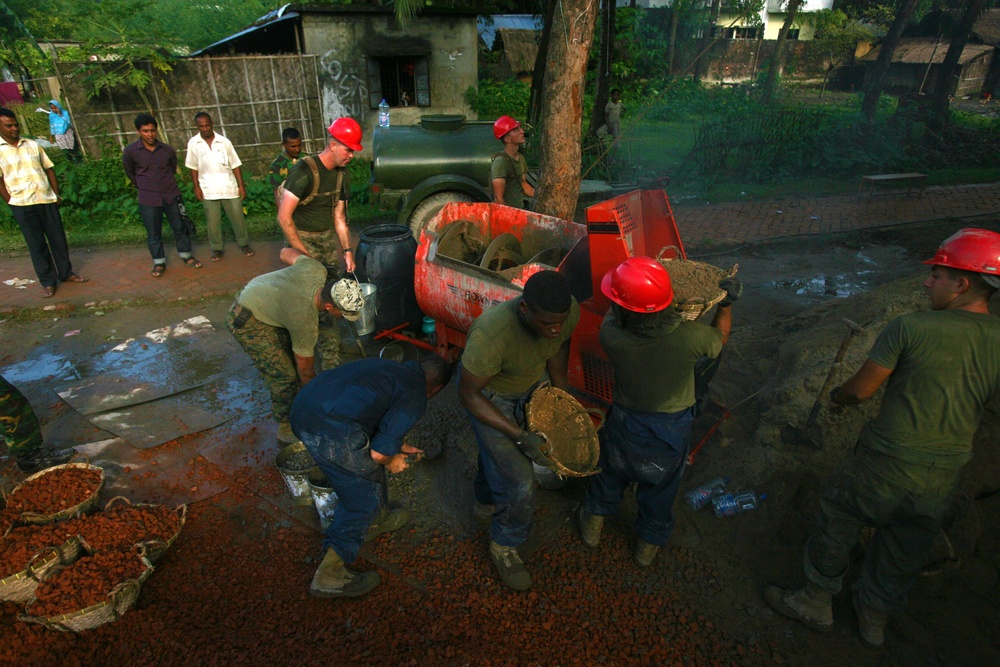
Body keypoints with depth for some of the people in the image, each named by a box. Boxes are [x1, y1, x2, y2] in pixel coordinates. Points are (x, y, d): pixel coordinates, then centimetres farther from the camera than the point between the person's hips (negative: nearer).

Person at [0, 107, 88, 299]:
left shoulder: (33, 145, 8)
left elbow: (49, 169, 11)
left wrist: (56, 194, 5)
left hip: (47, 200, 3)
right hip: (23, 205, -3)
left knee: (58, 239, 10)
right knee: (36, 244, 4)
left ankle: (66, 273, 25)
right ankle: (48, 282, 13)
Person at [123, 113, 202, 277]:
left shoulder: (168, 150, -2)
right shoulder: (130, 151, -8)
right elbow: (130, 173, 9)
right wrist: (143, 186, 17)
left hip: (171, 195, 2)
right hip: (148, 199, -2)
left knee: (180, 228, 11)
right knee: (153, 234, 7)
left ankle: (186, 255, 27)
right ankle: (159, 262, 20)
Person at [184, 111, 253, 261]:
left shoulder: (224, 141, -1)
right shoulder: (193, 143, 0)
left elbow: (235, 165, 1)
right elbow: (193, 167, 6)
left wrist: (241, 185, -4)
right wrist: (196, 187, 0)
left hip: (229, 187, 0)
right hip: (208, 190, 0)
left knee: (237, 217, 6)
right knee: (212, 221, 6)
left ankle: (244, 243, 23)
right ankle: (217, 248, 19)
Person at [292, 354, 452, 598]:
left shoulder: (390, 367, 24)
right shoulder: (416, 397, 0)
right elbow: (380, 451, -8)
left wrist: (399, 446, 42)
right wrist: (392, 461, 14)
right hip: (331, 431, -9)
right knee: (364, 498, 11)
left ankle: (377, 518, 45)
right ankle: (330, 575, 18)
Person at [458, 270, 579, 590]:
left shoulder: (569, 312, -28)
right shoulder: (491, 335, -44)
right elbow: (468, 394, -28)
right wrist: (519, 436, -30)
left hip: (529, 386, 6)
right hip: (488, 395, -5)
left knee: (496, 449, 30)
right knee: (520, 481, -5)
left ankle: (487, 501, 61)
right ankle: (504, 547, 26)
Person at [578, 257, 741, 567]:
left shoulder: (611, 336, -33)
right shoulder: (691, 337, -33)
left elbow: (611, 317, -7)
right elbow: (719, 338, -8)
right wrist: (727, 303, 3)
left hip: (625, 422, 0)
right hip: (672, 430, 0)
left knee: (611, 472, 28)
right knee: (660, 487, 26)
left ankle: (592, 526, 52)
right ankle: (648, 545, 50)